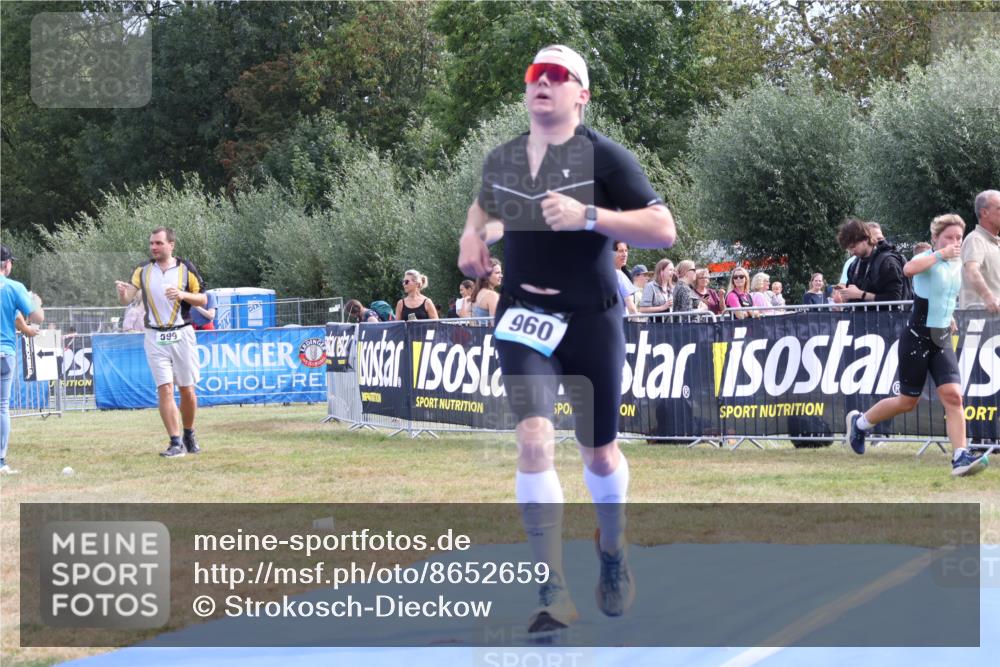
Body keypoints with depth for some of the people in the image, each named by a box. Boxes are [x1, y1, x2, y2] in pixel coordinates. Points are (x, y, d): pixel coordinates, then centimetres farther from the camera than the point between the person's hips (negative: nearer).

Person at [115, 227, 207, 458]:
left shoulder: (186, 268, 1)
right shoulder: (143, 270, 4)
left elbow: (203, 300, 4)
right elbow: (126, 299, -2)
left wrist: (183, 294, -15)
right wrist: (123, 291, -26)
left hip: (182, 335, 0)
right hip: (155, 338, 0)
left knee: (188, 390, 3)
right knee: (165, 389, -9)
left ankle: (189, 436, 23)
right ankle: (175, 443, -9)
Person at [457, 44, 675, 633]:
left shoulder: (605, 157, -9)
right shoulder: (501, 161, 5)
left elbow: (664, 230, -14)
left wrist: (588, 216, -26)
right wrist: (473, 235, 6)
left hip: (592, 319, -2)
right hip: (525, 318, 2)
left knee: (601, 452, 11)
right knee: (534, 439, -18)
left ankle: (614, 553, 42)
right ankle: (555, 594, -18)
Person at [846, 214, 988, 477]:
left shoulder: (957, 265, 10)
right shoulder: (928, 259, -13)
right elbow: (909, 268, -40)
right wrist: (941, 254, -35)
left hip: (942, 340, 6)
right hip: (917, 339, -6)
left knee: (953, 396, -12)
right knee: (907, 402, 5)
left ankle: (960, 458, -17)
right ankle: (859, 422, 30)